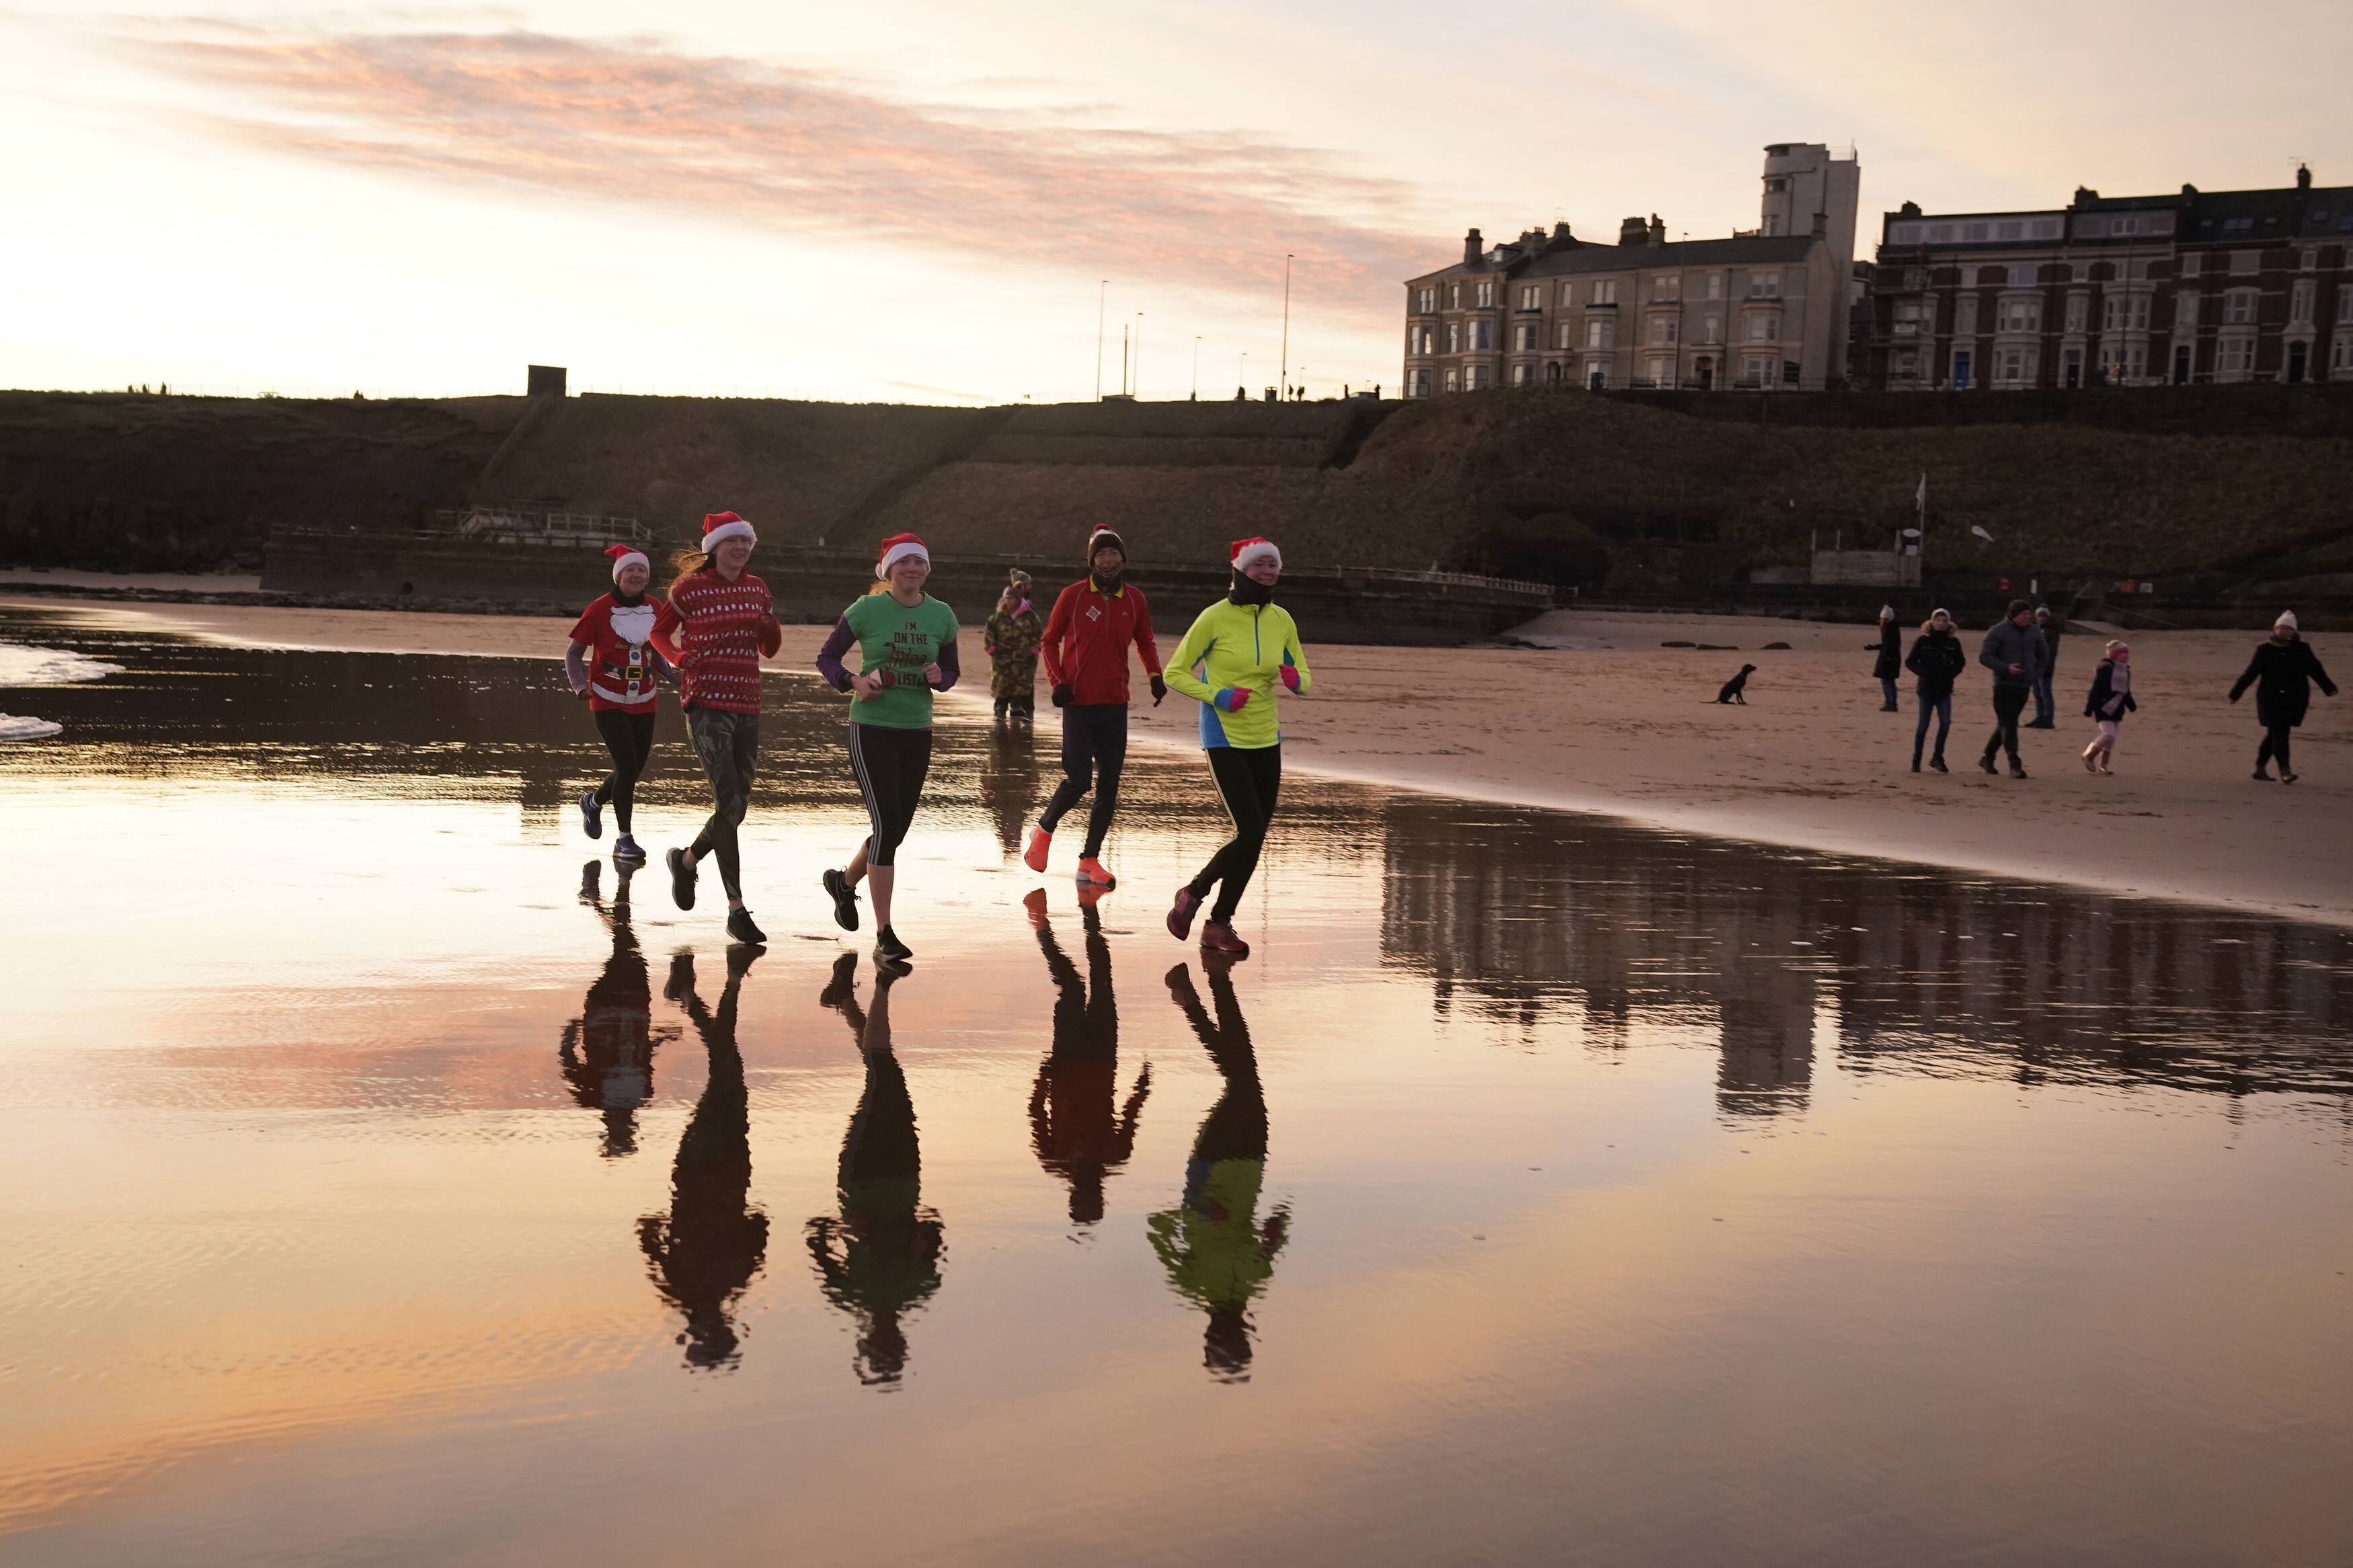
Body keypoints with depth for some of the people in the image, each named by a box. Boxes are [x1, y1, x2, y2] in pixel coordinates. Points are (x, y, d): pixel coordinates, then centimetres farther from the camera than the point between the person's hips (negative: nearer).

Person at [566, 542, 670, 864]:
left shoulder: (655, 610, 5)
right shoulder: (600, 610, -9)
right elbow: (573, 652, -2)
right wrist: (580, 685, -18)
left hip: (643, 702, 5)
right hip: (608, 701, -5)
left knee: (635, 768, 9)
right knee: (627, 764, -15)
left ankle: (594, 801, 41)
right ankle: (624, 840, -2)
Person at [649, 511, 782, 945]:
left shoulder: (756, 588, 11)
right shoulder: (690, 589, -2)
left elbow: (770, 649, 17)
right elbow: (660, 631, 11)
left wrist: (771, 621, -3)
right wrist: (678, 656, -8)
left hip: (747, 708, 6)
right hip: (706, 705, -6)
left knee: (738, 808, 10)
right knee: (729, 804, -15)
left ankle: (687, 860, 38)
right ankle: (737, 910, -10)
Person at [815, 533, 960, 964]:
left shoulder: (942, 616, 5)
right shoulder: (866, 610, -5)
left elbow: (951, 672, 15)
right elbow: (827, 657, 2)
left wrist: (939, 678, -9)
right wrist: (853, 683, -17)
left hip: (917, 732, 5)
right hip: (871, 729, -5)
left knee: (896, 830, 11)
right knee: (886, 826, -12)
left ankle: (844, 881, 42)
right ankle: (884, 935, -6)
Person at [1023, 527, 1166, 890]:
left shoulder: (1134, 599, 6)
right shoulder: (1073, 596, -3)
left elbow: (1145, 642, 20)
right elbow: (1049, 641, 5)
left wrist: (1155, 675, 3)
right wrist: (1058, 681, -8)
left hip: (1115, 704, 4)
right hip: (1079, 702, -4)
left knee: (1109, 785, 2)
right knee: (1079, 780, -9)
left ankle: (1090, 860, 13)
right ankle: (1044, 829, 20)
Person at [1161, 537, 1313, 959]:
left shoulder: (1282, 620, 5)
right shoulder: (1215, 618, -11)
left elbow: (1305, 682, 12)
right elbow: (1175, 673, -6)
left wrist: (1295, 680, -12)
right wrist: (1218, 696, -19)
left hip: (1267, 739, 6)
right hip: (1225, 740, -6)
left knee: (1255, 838, 7)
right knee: (1250, 833, -14)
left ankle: (1219, 924, 21)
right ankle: (1193, 894, 10)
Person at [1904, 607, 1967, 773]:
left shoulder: (1953, 643, 5)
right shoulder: (1923, 641, -2)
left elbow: (1960, 662, 19)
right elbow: (1910, 662, 3)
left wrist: (1952, 673, 1)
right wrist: (1923, 672, -12)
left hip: (1944, 690, 2)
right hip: (1927, 689, -2)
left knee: (1946, 722, -9)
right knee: (1923, 725, 1)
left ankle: (1937, 757, 3)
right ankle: (1916, 760, 10)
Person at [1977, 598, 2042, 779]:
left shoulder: (2034, 633, 10)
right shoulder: (1999, 632, -7)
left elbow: (2043, 655, 25)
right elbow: (1985, 656, -11)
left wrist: (2036, 675, 10)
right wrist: (2006, 668, -22)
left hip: (2024, 686, 6)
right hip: (2005, 684, -6)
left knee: (2005, 724, 12)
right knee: (2009, 725, -11)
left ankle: (1987, 759, 25)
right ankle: (2015, 766, -15)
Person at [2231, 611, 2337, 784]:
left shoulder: (2303, 650, 8)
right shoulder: (2265, 650, 2)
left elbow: (2316, 670, 6)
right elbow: (2250, 673, 5)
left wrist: (2329, 688, -6)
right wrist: (2235, 693, 4)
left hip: (2294, 700, 2)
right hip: (2271, 699, -2)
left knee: (2275, 734, 6)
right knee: (2280, 733, -11)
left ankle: (2260, 768, 19)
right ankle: (2285, 771, -11)